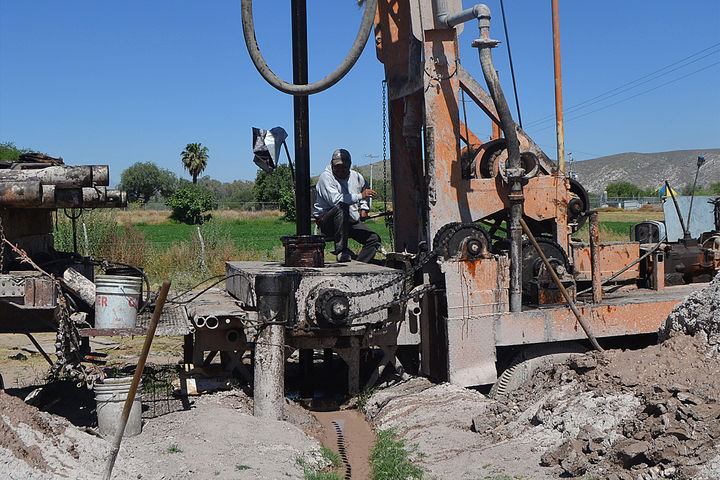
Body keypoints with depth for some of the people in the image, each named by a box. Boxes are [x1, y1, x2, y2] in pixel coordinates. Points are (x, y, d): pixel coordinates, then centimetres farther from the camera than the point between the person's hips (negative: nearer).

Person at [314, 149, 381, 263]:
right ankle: (341, 250, -32)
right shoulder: (326, 176, -12)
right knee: (341, 207, -37)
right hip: (327, 222, -6)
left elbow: (365, 191, 33)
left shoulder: (356, 176, 9)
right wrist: (360, 196, -27)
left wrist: (364, 208, 16)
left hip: (351, 221, 6)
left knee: (374, 239, -10)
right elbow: (335, 199, -28)